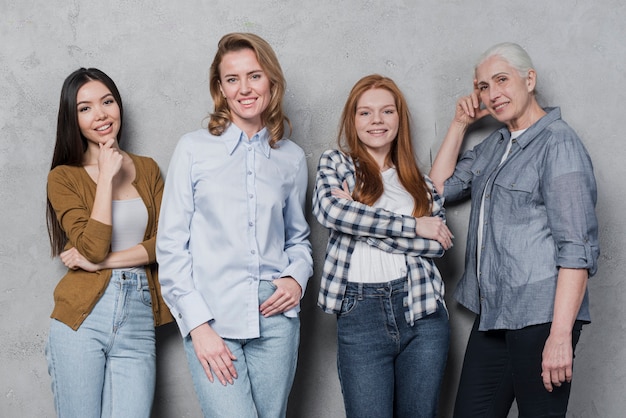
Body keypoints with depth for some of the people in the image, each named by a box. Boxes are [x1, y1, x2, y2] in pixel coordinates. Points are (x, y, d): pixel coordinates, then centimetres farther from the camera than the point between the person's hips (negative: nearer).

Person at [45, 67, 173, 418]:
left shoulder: (147, 169, 13)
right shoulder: (64, 177, 3)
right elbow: (93, 247, -10)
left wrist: (103, 261, -8)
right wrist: (106, 176, -7)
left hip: (139, 319, 2)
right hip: (83, 317, -2)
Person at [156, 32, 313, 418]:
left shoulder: (292, 158, 9)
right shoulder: (194, 150, 1)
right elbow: (171, 246, 0)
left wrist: (297, 276, -1)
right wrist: (198, 324, -8)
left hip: (276, 317, 3)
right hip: (211, 319, -3)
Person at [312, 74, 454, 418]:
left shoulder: (418, 180, 14)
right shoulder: (336, 163, 8)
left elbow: (440, 243, -2)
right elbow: (328, 208, -14)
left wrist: (359, 222, -9)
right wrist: (413, 226, -11)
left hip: (421, 312, 3)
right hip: (361, 312, -2)